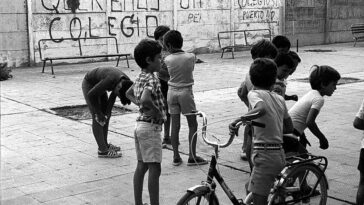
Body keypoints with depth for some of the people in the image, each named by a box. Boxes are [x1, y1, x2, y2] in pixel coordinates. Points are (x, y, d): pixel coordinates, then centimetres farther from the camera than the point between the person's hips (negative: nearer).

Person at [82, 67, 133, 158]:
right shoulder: (110, 80, -40)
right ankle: (103, 150, -10)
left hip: (98, 85, 8)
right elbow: (91, 94, -29)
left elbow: (113, 96, 1)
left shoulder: (126, 82, -18)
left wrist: (108, 112, -6)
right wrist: (99, 113, -20)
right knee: (97, 119, -11)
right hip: (89, 84, -8)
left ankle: (104, 144, 20)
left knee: (106, 115, 9)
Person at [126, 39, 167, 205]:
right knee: (155, 169, -5)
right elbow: (145, 99, -36)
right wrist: (158, 112, -21)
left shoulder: (140, 78, 11)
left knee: (141, 166, 14)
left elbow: (129, 93, 28)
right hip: (151, 126, -10)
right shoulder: (152, 79, -18)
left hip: (140, 124, 10)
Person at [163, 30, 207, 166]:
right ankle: (192, 157, 6)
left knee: (175, 125, 7)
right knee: (192, 125, 7)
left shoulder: (167, 60, -8)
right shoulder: (191, 57, -8)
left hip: (172, 92, 2)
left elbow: (166, 75, -2)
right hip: (186, 92, -2)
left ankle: (176, 157, 11)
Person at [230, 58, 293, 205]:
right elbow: (290, 128, 19)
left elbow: (261, 109, -32)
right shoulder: (279, 98, 12)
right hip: (279, 153, 8)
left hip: (265, 154, -8)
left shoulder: (254, 94, -8)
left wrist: (237, 121, -35)